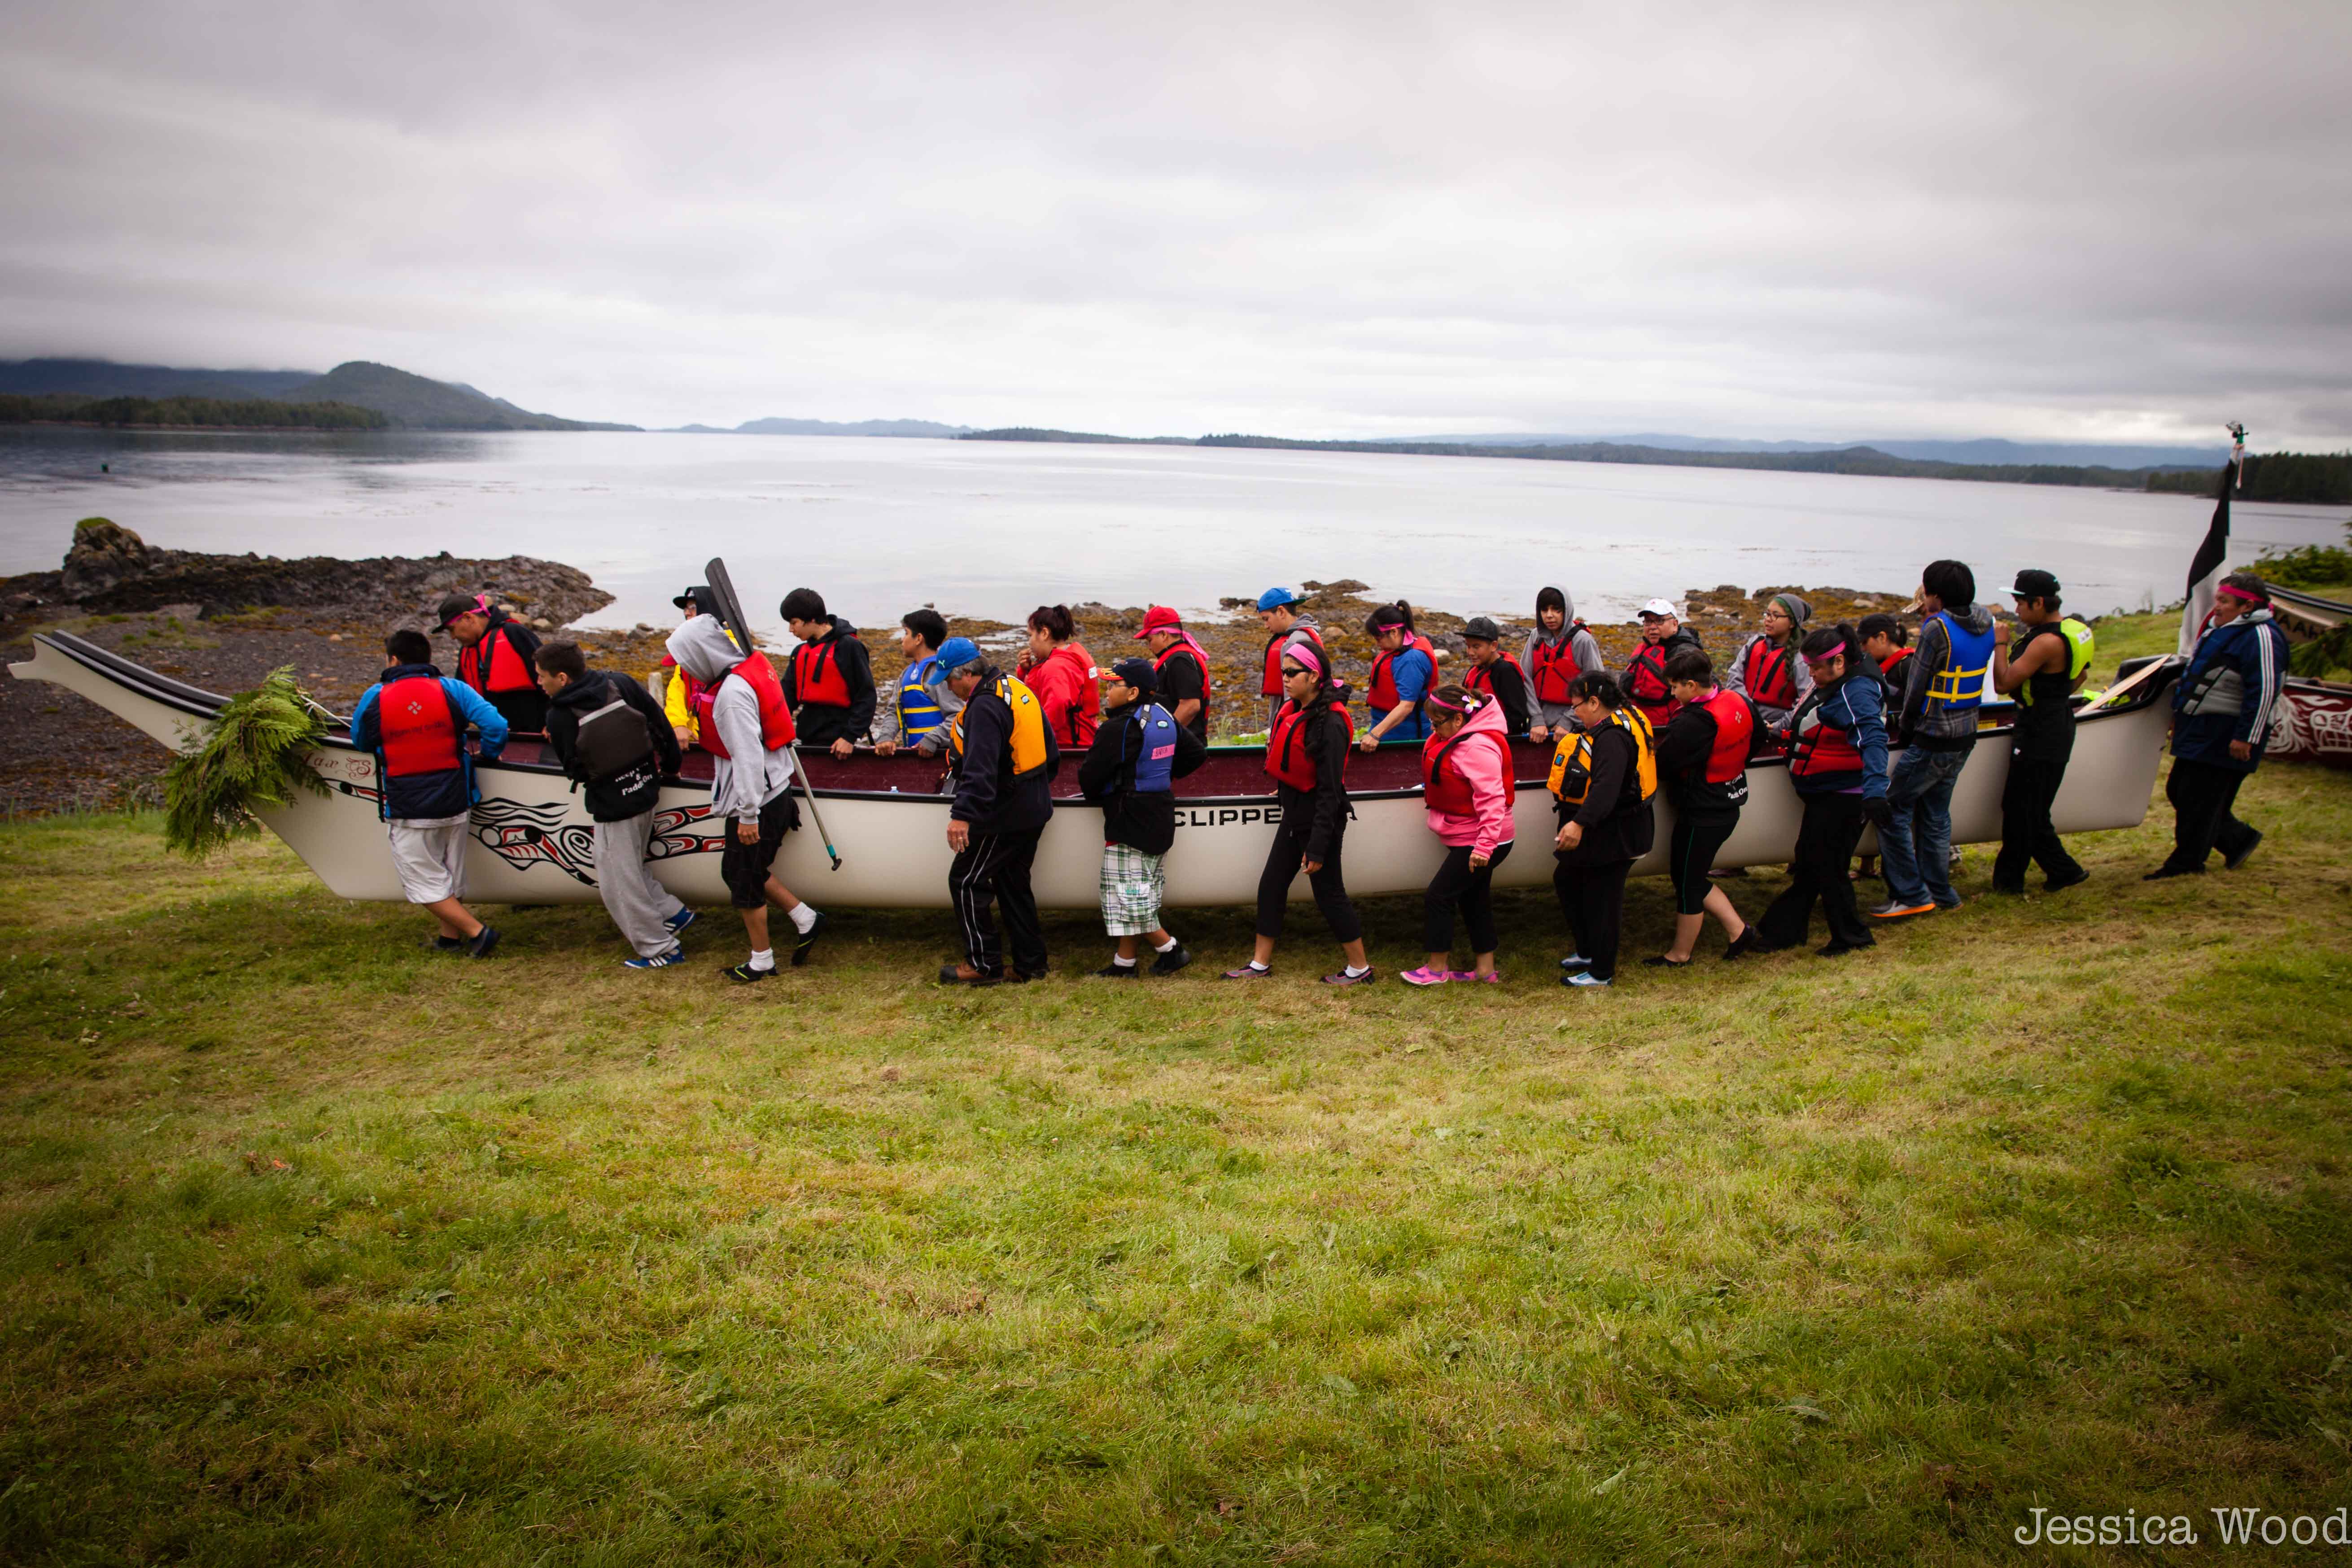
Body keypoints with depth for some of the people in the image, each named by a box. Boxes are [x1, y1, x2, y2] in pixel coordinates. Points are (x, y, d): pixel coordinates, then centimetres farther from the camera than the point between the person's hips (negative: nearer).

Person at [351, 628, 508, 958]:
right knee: (451, 875, 19)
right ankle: (450, 938, 27)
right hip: (455, 803, 3)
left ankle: (477, 931, -1)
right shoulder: (452, 689, -2)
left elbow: (361, 743, 12)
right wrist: (488, 755, 6)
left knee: (422, 881, 7)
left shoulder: (374, 698, -3)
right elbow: (496, 725, -13)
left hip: (409, 811, -3)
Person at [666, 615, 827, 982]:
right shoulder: (751, 666, 4)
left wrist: (748, 814, -22)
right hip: (776, 788, 9)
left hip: (757, 800, -9)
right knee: (746, 868, 20)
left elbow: (748, 757, -27)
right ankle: (805, 920, 23)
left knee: (742, 876, 7)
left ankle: (761, 961, 22)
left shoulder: (732, 694, -25)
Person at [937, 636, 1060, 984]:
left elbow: (980, 768, -31)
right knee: (1013, 883, 17)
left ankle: (984, 964, 7)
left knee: (965, 881, 2)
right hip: (1033, 810, 10)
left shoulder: (985, 706, -19)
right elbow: (1052, 753, 18)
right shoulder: (1019, 691, 11)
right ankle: (1029, 964, 20)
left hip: (1003, 817, -10)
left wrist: (963, 815, -36)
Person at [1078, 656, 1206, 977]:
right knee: (1143, 890, 13)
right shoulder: (1165, 719, 7)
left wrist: (1095, 795, 5)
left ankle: (1170, 949, 3)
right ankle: (1125, 961, 19)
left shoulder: (1116, 729, -19)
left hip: (1129, 820, -9)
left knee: (1129, 895, -1)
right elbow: (1197, 753, 17)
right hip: (1161, 818, 9)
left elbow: (1090, 778, -17)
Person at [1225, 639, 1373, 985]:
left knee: (1329, 893, 1)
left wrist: (1318, 847, -22)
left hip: (1320, 820, -9)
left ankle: (1360, 968, 16)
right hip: (1294, 816, 9)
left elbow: (1330, 790, -23)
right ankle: (1261, 964, 23)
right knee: (1271, 886, 12)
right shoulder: (1293, 710, 3)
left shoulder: (1330, 723, -22)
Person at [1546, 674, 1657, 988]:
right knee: (1565, 879, 20)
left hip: (1611, 834, -11)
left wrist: (1580, 823, -48)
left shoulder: (1612, 737, -24)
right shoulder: (1617, 724, 9)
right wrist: (1569, 742, 32)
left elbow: (1606, 787, -38)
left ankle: (1601, 973, 14)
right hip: (1598, 831, 11)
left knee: (1600, 899, 1)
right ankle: (1588, 952, 31)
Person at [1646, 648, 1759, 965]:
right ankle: (1739, 929, 21)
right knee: (1695, 878, 21)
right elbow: (1759, 734, 17)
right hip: (1730, 805, 9)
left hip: (1701, 816, -9)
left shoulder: (1692, 723, -27)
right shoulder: (1739, 702, -1)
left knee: (1687, 883, 7)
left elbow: (1662, 765, -21)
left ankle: (1680, 954, 20)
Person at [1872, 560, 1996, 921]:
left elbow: (1916, 688, -12)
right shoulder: (1984, 621, 4)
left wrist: (1904, 725, 2)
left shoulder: (1936, 629, -19)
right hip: (1965, 737, 9)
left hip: (1933, 741, -8)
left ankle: (1911, 894, -2)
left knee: (1893, 809, -2)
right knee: (1935, 812, 18)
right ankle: (1940, 891, 24)